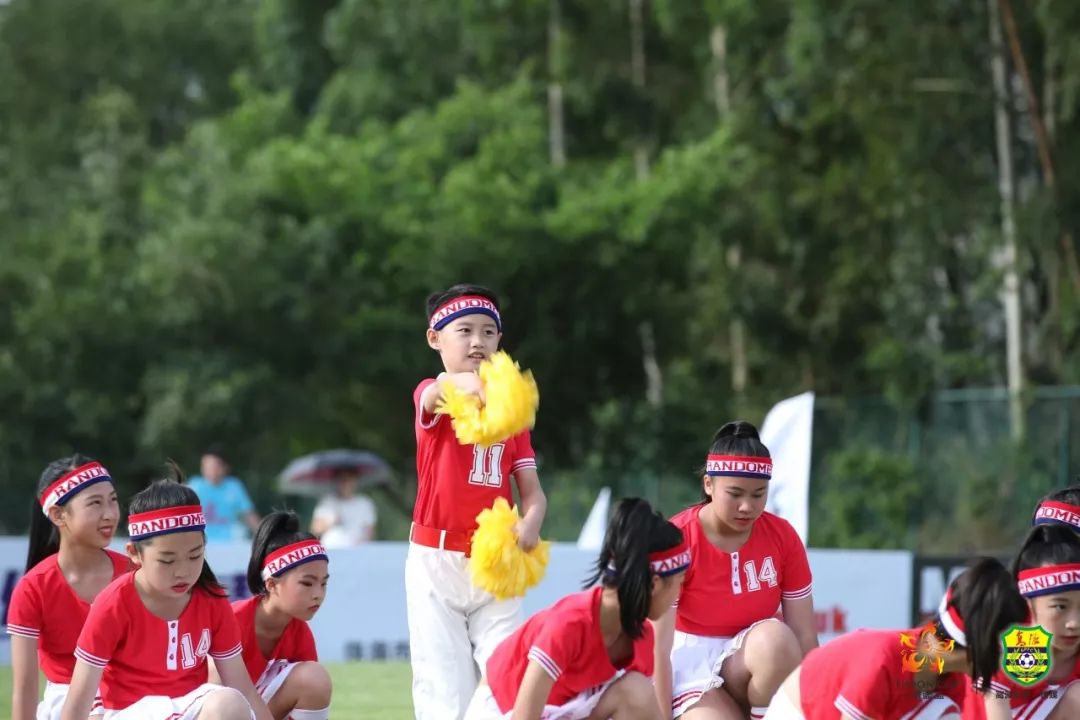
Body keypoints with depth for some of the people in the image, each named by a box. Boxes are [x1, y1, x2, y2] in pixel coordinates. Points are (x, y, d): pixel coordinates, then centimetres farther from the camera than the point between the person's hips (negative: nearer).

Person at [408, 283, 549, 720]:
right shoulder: (429, 396, -3)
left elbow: (532, 491, 5)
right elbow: (440, 391, -30)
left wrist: (530, 522, -20)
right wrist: (467, 383, -55)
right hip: (436, 563, -3)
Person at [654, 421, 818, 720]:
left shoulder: (782, 536, -6)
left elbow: (804, 638, -5)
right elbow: (659, 646, -19)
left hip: (754, 658, 3)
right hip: (690, 662, -3)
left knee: (777, 638, -33)